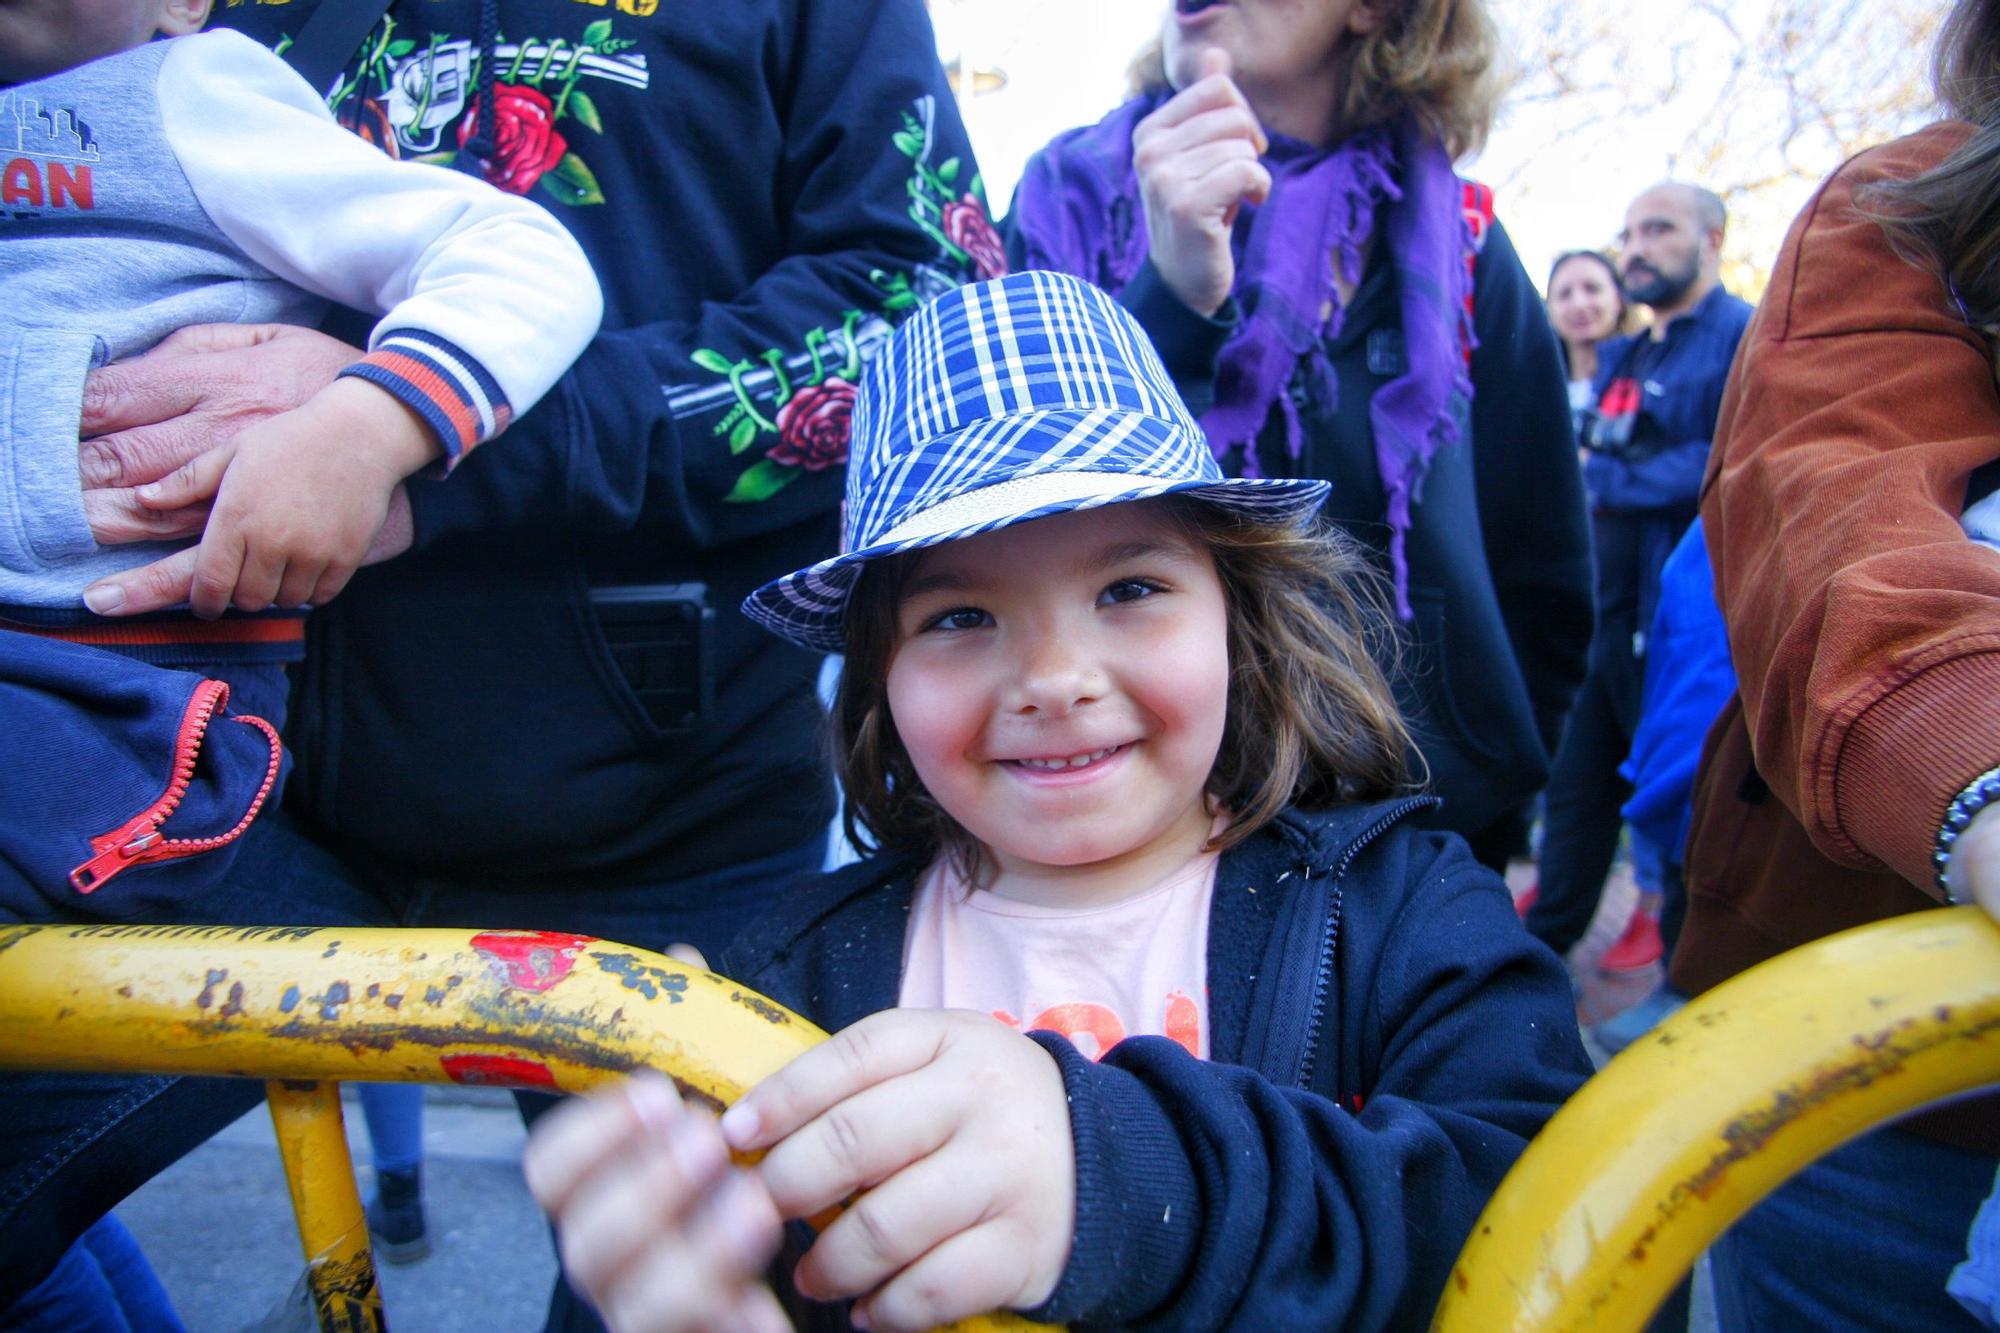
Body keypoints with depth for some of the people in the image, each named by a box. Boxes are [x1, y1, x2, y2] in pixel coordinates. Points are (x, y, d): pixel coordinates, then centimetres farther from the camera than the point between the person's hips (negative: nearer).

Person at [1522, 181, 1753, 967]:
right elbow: (1581, 465, 26)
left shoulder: (1748, 336, -7)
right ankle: (1546, 941, 24)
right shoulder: (1625, 358, 19)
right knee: (1578, 777, 13)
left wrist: (1605, 479, -14)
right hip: (1603, 609, 8)